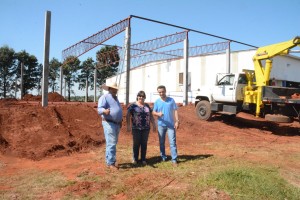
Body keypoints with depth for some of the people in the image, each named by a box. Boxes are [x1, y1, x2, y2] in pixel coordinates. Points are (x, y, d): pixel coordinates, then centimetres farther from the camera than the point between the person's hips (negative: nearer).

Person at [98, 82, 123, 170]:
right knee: (111, 144, -11)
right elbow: (100, 109, -20)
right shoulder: (104, 97, -9)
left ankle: (109, 161, 22)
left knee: (113, 143, 13)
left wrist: (120, 121, 24)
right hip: (109, 123, -9)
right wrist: (105, 111, -42)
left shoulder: (115, 98, 19)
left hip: (116, 123, 9)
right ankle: (110, 163, -5)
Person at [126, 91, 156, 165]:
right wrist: (128, 125, -12)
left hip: (146, 128, 3)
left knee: (144, 144, 7)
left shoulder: (147, 106, 12)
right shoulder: (133, 105, 0)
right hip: (136, 128, -3)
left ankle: (143, 159, 17)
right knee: (136, 144, 3)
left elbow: (151, 116, 17)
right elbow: (128, 116, -3)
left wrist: (154, 124, 12)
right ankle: (135, 159, 17)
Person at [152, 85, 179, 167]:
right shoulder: (157, 102, 4)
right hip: (161, 124, 2)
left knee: (172, 142, -5)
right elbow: (153, 112, 3)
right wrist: (158, 114, -20)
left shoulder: (171, 100, 2)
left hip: (171, 125, -2)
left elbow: (175, 111, 2)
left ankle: (174, 159, -2)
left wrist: (177, 121, -6)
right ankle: (163, 157, 25)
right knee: (161, 142, 11)